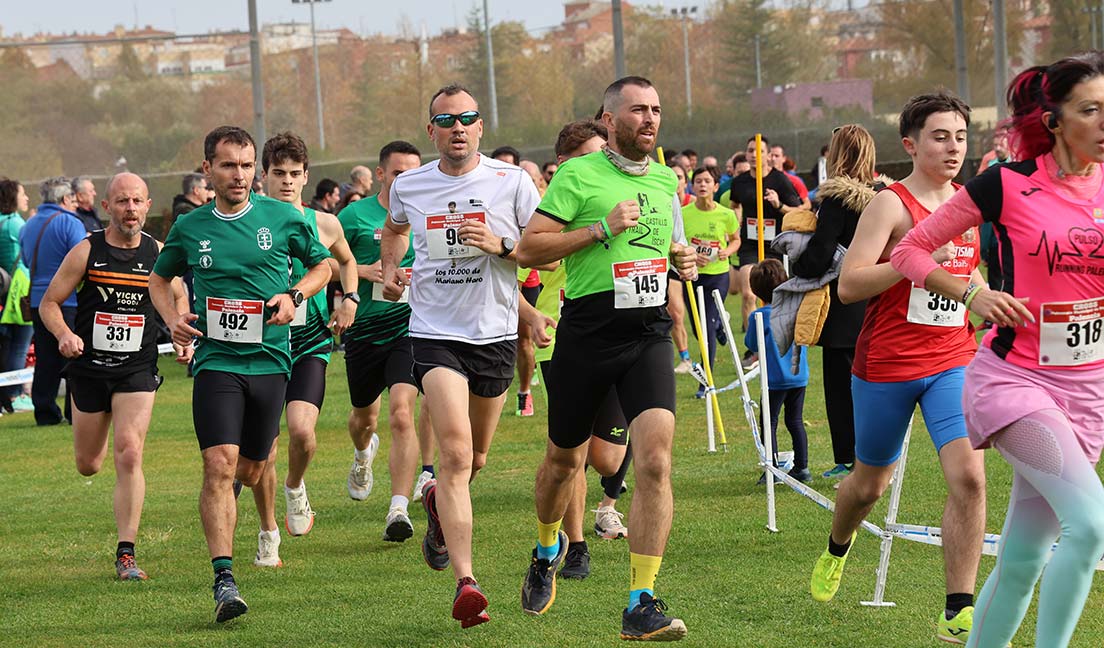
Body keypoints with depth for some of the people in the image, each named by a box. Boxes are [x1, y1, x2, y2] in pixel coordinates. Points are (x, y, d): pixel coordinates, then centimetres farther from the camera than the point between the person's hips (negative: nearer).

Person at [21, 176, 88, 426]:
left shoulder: (28, 225, 12)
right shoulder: (70, 224, -11)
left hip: (37, 301, 6)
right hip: (69, 302, -6)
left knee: (46, 359, 10)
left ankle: (44, 411, 9)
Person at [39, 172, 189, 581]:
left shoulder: (158, 254, -2)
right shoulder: (86, 252, -7)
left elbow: (178, 297, 17)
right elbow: (49, 303, -2)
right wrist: (64, 334, -21)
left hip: (137, 370, 0)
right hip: (89, 367, 0)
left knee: (128, 455, -17)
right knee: (88, 466, 12)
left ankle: (126, 553, -12)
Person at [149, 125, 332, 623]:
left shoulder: (282, 218, 2)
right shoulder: (189, 228, 4)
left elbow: (322, 264, 16)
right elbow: (158, 278, 21)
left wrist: (294, 296, -3)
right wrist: (171, 317, 2)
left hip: (270, 360, 1)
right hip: (215, 360, -1)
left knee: (249, 472, 8)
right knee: (220, 465, -17)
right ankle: (224, 579, -20)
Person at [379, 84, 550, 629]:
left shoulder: (511, 183, -4)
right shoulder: (408, 186, 3)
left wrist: (501, 246, -16)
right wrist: (389, 269, 9)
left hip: (496, 334, 2)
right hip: (435, 334, -1)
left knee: (475, 458, 16)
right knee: (456, 454, -19)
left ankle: (438, 501, 53)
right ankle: (466, 582, -23)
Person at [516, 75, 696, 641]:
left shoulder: (666, 180, 12)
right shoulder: (577, 175, -5)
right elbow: (528, 249, -10)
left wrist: (680, 258, 9)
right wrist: (601, 229, -17)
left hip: (649, 334, 3)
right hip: (587, 334, -3)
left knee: (655, 461, -15)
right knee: (564, 458, 14)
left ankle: (640, 606, -14)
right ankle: (548, 548, 47)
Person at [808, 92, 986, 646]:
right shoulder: (891, 204, -11)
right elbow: (849, 285, -19)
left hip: (952, 362, 4)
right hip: (886, 366, -4)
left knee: (968, 475, -16)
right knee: (869, 483, 14)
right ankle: (837, 549, 49)